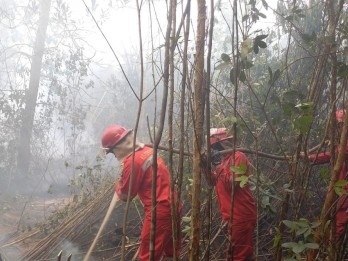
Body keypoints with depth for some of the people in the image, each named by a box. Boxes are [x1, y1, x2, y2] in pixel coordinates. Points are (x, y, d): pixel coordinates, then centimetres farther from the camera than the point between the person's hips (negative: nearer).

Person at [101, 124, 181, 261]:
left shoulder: (132, 162, -17)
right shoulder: (147, 150, 8)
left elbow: (126, 195, -5)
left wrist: (118, 185, 14)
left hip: (159, 211, -9)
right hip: (173, 205, 9)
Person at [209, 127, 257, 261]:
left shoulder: (238, 157, -12)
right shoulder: (224, 159, 15)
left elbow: (231, 183, -20)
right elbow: (214, 182, 18)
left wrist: (218, 165, -17)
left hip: (241, 215, -10)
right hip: (233, 215, 10)